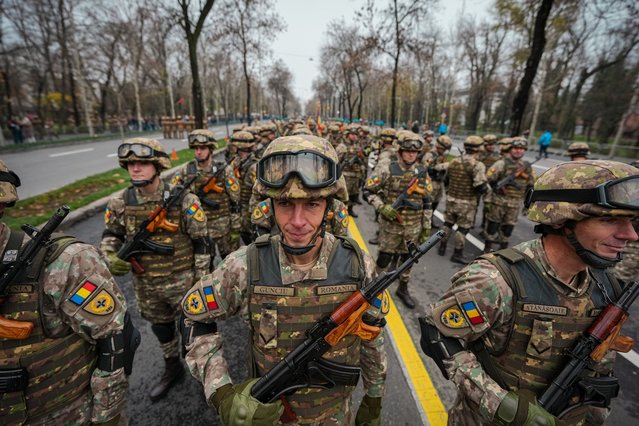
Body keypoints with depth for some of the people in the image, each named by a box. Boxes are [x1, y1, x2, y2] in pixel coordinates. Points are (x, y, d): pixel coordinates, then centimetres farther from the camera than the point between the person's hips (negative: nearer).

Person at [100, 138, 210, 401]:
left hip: (182, 281, -4)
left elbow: (201, 242, -12)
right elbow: (111, 234, 12)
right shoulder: (120, 204, -6)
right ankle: (172, 368, 50)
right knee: (160, 327, 24)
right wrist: (111, 256, -10)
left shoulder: (184, 201, -18)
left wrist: (201, 279, -10)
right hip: (146, 285, 5)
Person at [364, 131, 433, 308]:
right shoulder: (388, 169, -10)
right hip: (391, 225, -3)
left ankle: (403, 289, 37)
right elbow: (367, 191, -6)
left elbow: (427, 202, 7)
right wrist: (382, 208, -19)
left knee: (407, 259, 16)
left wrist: (426, 227, 6)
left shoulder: (422, 173, 1)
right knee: (384, 259, 5)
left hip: (413, 227, 4)